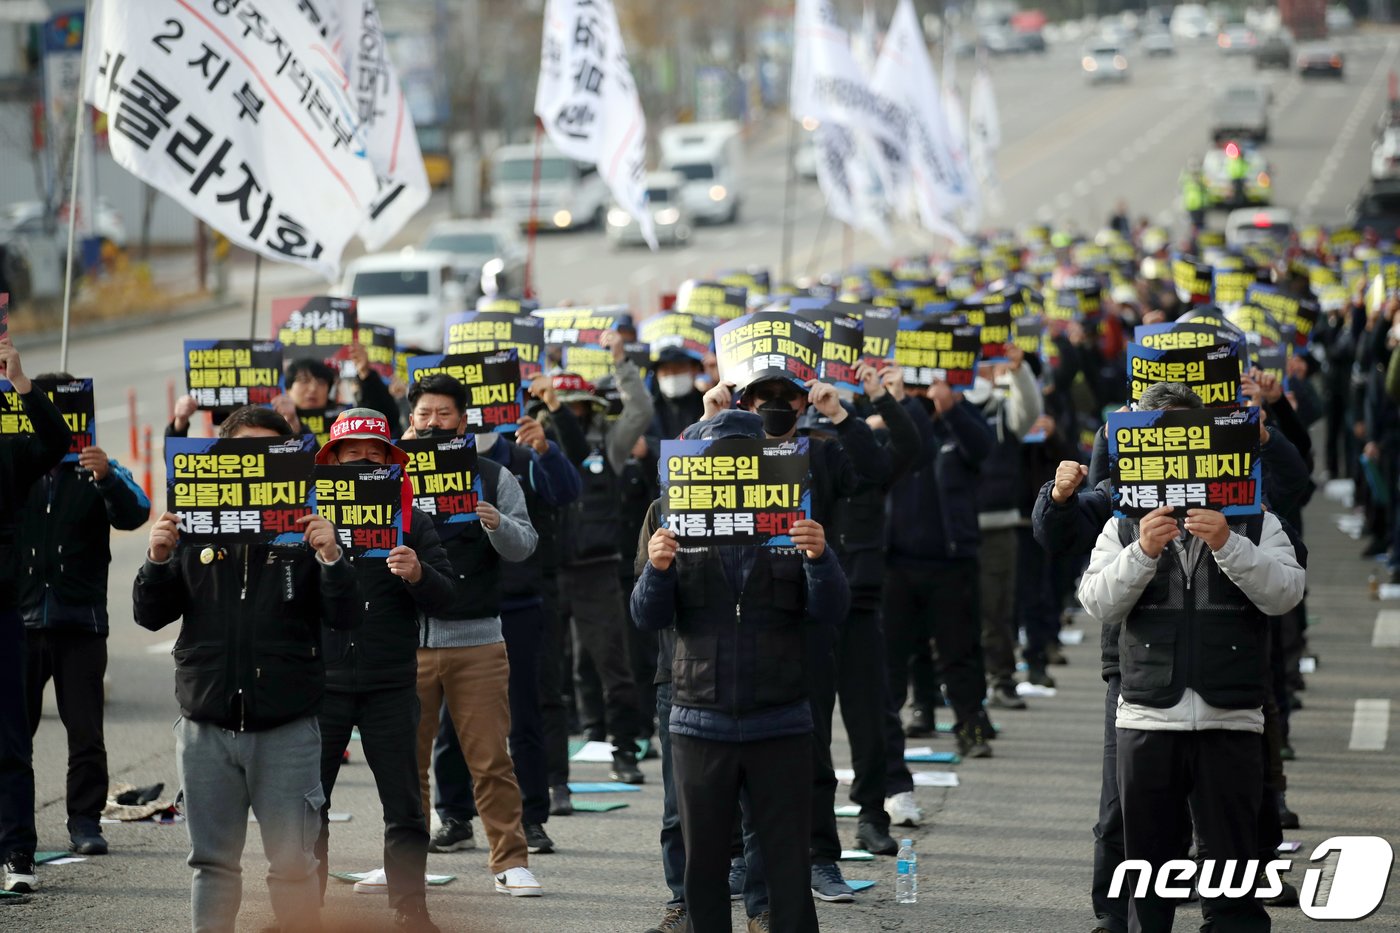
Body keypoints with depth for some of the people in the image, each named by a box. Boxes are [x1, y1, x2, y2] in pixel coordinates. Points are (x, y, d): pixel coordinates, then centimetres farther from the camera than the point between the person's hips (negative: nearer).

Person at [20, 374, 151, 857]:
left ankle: (85, 820, 6)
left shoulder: (99, 473, 4)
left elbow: (135, 515, -9)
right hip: (20, 618, 1)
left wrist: (106, 478, -31)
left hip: (80, 622, -1)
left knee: (86, 731, -1)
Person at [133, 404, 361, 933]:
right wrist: (159, 559, -9)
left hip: (287, 729, -2)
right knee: (212, 863, 8)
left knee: (294, 864, 1)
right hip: (206, 726, 2)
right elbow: (150, 615, 7)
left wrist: (331, 559, -19)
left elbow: (344, 620, -4)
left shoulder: (305, 530, 1)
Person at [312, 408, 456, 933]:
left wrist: (418, 575, -20)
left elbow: (446, 598, 0)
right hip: (321, 682, 0)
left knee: (404, 810, 2)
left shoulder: (410, 520, 5)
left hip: (390, 687, 0)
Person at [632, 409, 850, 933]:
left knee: (789, 865, 0)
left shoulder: (792, 531, 3)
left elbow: (830, 612, -5)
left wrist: (819, 557, -24)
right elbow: (647, 616, -1)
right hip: (700, 725, 1)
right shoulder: (680, 529, 4)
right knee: (704, 864, 9)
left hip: (780, 726, -1)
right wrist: (657, 568, -22)